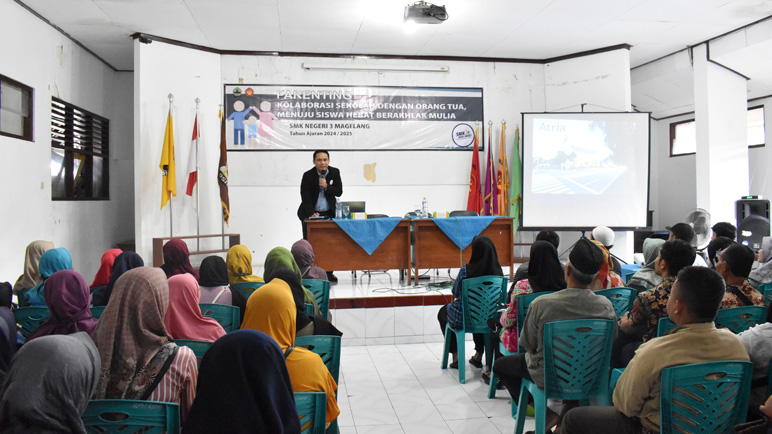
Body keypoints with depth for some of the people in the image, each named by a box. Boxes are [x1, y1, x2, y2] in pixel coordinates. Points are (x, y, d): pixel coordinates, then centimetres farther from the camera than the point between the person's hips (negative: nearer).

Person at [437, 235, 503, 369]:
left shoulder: (466, 270, -24)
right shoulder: (497, 270, -12)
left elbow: (455, 292, -7)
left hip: (462, 318, -4)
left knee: (443, 312, 29)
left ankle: (456, 356, 29)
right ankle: (478, 356, 42)